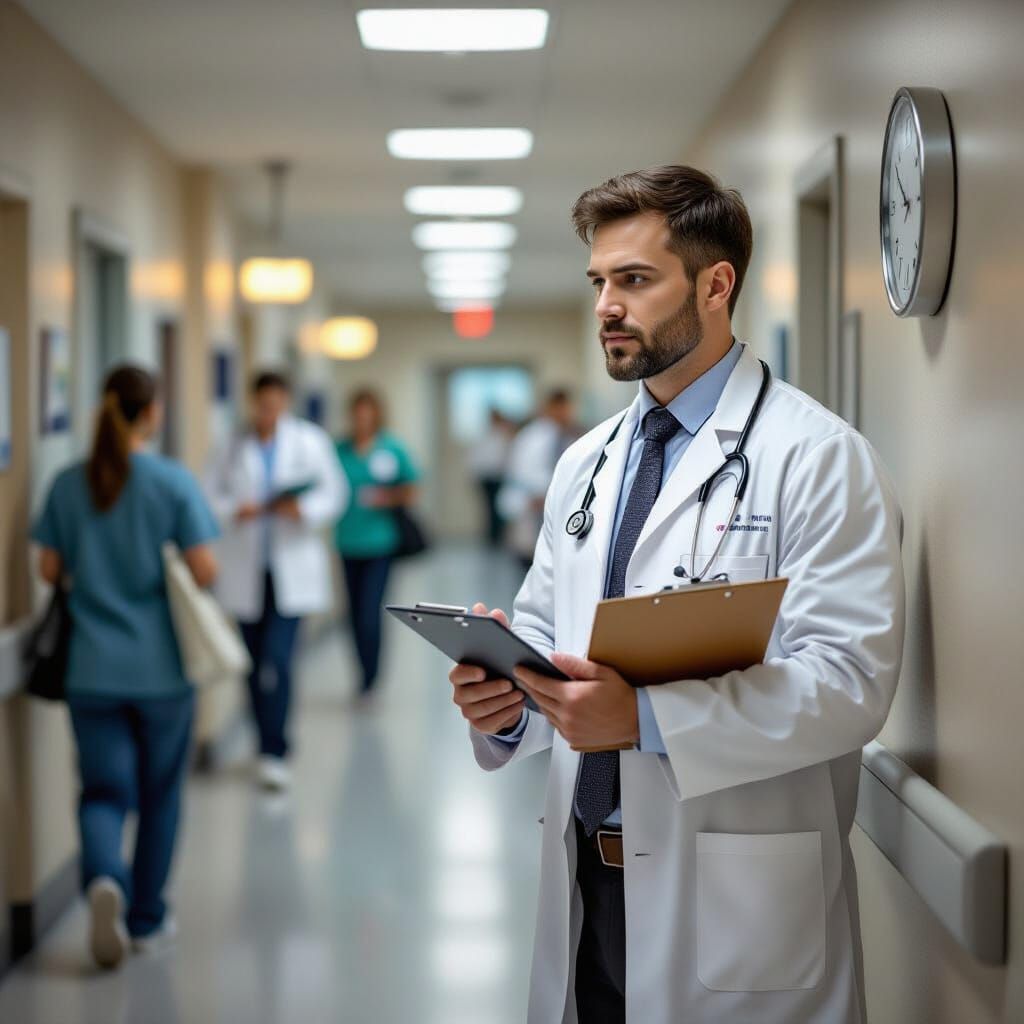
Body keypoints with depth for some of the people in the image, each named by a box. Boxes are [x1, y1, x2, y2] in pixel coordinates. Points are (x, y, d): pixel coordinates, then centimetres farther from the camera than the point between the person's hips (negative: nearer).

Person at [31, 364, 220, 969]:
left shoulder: (69, 485, 0)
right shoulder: (174, 482, -10)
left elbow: (50, 570, 5)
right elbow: (205, 572, -13)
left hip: (93, 670, 2)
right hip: (162, 667, -2)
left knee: (105, 790, 6)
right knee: (160, 794, 14)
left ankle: (104, 878, -23)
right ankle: (147, 919, 23)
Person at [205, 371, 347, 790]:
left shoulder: (310, 441, 2)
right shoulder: (233, 449, 6)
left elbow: (334, 492, 1)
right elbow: (210, 496, 4)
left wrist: (305, 509, -19)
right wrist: (235, 511, -17)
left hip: (292, 568, -3)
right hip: (245, 570, 3)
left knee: (277, 660, -13)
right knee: (257, 665, 9)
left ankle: (274, 754, -11)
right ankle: (271, 746, 25)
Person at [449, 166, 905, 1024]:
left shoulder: (819, 458, -9)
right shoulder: (585, 463, 13)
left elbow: (851, 680, -18)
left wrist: (647, 717, -27)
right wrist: (507, 694, -6)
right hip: (587, 876, 6)